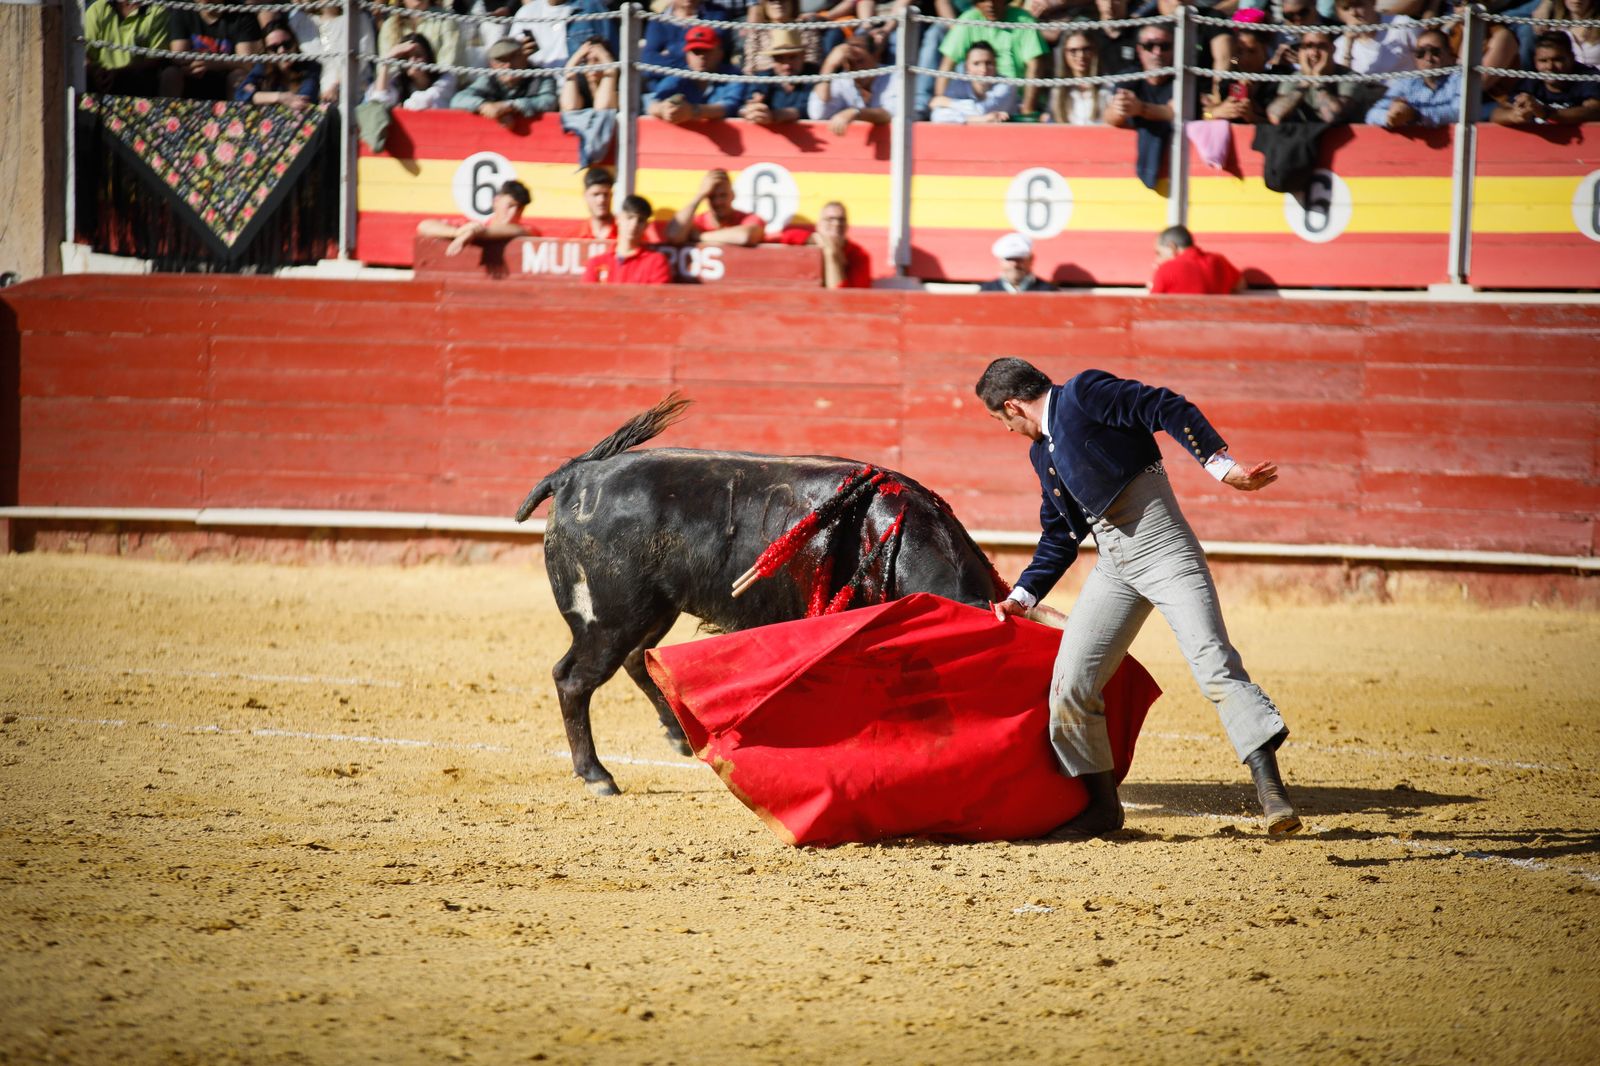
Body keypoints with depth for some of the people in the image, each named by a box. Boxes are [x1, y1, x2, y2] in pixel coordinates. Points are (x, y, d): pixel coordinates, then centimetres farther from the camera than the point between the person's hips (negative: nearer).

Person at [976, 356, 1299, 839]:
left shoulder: (1084, 393, -5)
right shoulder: (1041, 454, 20)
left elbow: (1171, 410, -14)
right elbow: (1058, 536, 28)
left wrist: (1222, 466, -24)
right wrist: (1022, 596, 23)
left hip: (1162, 546, -8)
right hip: (1113, 568, 9)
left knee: (1213, 663, -20)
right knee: (1071, 685, 1)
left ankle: (1271, 791, -28)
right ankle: (1100, 806, 13)